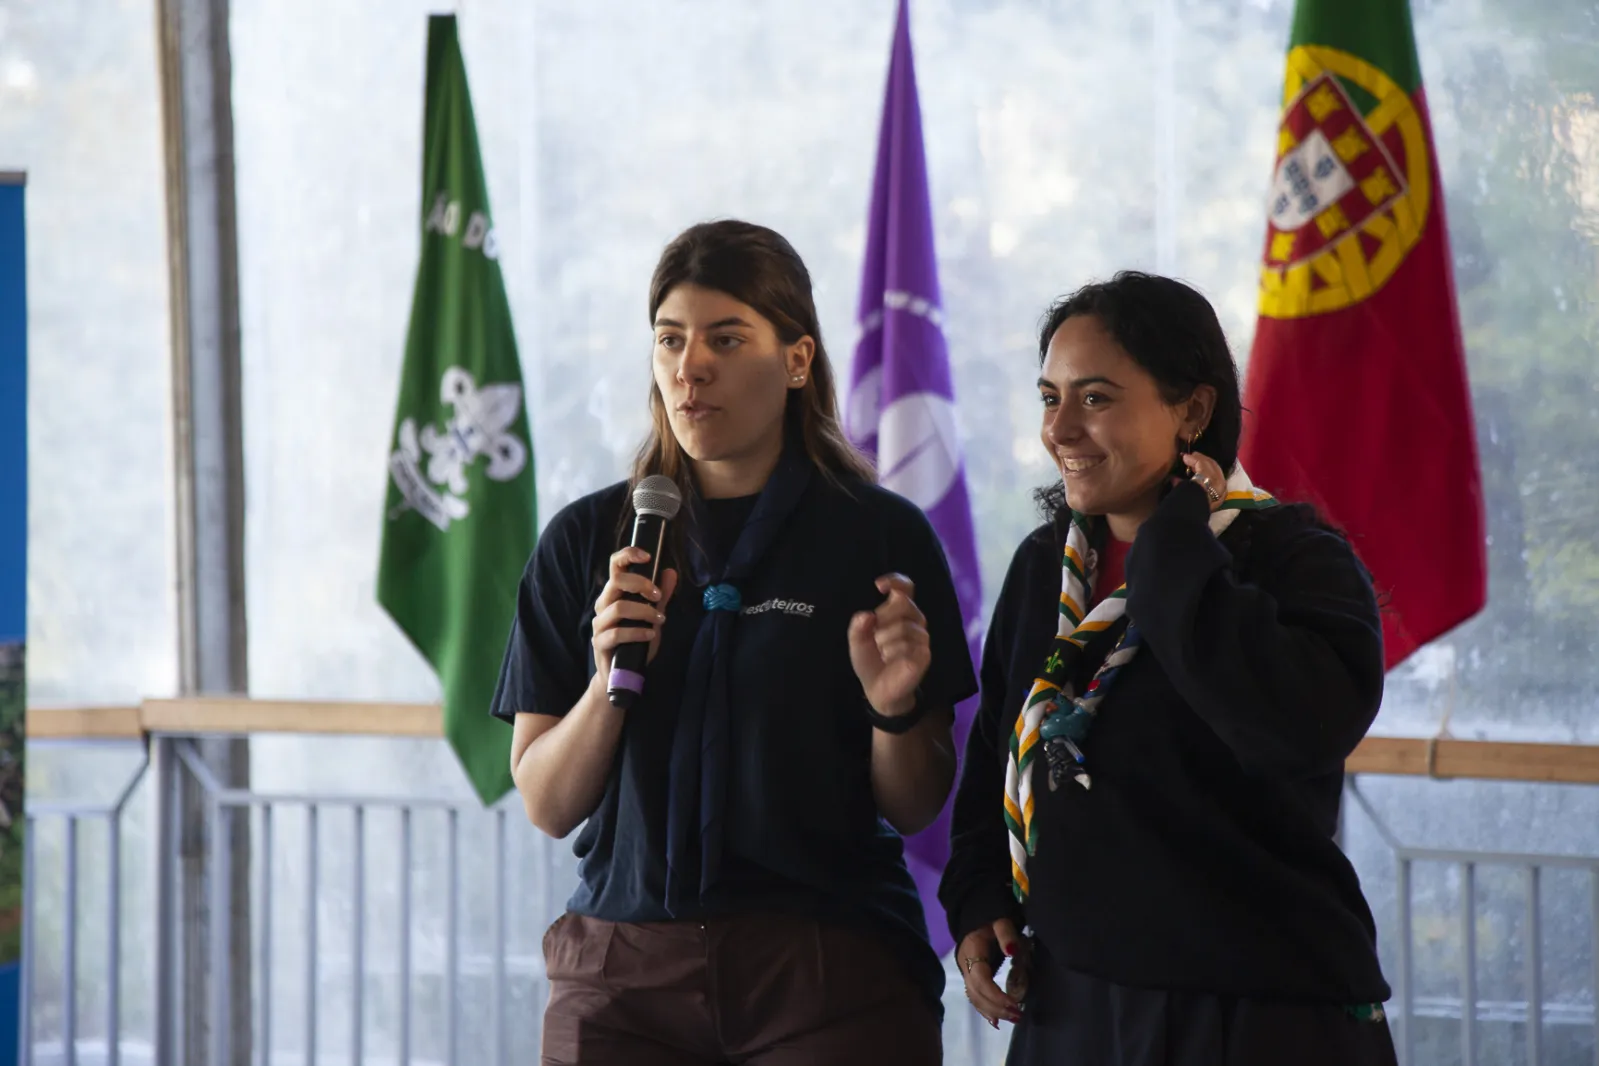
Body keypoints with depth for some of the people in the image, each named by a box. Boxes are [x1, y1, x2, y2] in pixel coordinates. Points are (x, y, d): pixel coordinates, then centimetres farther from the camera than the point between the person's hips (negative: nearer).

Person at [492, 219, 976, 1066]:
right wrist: (609, 681, -14)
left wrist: (894, 710, -18)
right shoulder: (586, 542, 5)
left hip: (826, 967, -1)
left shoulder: (881, 536, 0)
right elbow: (547, 805, 2)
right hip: (623, 974, 2)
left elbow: (913, 808, 1)